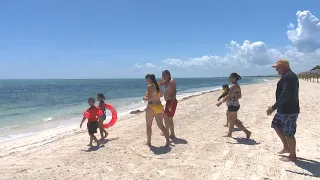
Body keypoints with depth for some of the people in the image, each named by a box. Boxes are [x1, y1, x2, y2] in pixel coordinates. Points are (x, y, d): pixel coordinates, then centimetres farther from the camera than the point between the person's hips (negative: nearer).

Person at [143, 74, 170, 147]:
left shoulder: (150, 86, -14)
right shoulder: (158, 85, 10)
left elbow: (150, 98, -22)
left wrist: (145, 98, -3)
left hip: (151, 107, -7)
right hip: (159, 107, 7)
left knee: (149, 125, 11)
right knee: (160, 125, 11)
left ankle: (149, 142, 19)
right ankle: (168, 140, 1)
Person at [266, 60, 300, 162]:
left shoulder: (289, 77, -19)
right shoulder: (287, 76, 14)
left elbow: (285, 95, -27)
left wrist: (273, 107, -27)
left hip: (289, 110, -11)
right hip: (284, 109, 11)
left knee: (288, 133, -1)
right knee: (276, 125, 18)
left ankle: (292, 156, 14)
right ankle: (286, 148, 27)